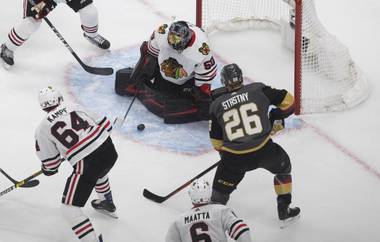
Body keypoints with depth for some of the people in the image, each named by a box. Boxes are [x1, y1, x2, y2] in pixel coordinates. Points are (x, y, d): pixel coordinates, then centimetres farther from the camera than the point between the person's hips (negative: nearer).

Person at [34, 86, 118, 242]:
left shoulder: (42, 129, 3)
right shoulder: (76, 107, 11)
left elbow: (50, 164, 9)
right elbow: (105, 125, 14)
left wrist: (47, 170, 32)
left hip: (86, 164, -6)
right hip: (109, 151, 6)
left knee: (69, 207, 4)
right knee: (98, 173, 42)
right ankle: (108, 205, 64)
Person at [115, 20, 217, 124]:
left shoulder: (201, 48, -38)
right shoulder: (162, 33, -32)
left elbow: (205, 77, -26)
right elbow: (149, 52, -10)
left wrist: (204, 102, -23)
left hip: (187, 81, -2)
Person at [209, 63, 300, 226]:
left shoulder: (217, 106, 8)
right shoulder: (258, 90, 3)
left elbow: (216, 142, 12)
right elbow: (287, 100, 8)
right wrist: (276, 118, 24)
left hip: (234, 159, 0)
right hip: (263, 150, 0)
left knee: (220, 191, 14)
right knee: (283, 167, 29)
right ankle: (284, 211, 34)